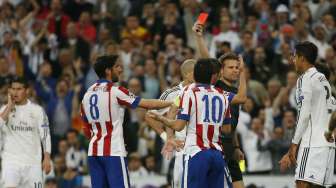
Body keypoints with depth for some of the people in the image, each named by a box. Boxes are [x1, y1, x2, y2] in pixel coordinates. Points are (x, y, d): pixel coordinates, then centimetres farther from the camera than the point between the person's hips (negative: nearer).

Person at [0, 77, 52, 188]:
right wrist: (10, 106, -12)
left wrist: (47, 158, -7)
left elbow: (45, 135, 2)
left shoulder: (37, 110, 3)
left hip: (33, 162, 1)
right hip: (11, 160, -1)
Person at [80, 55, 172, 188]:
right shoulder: (115, 91, -9)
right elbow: (148, 104, -6)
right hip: (113, 152, -7)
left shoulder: (87, 94, 11)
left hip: (93, 151, 7)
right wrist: (173, 103, 4)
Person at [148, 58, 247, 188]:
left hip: (196, 152, -5)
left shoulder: (189, 93, -3)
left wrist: (160, 118, 10)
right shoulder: (222, 95, 11)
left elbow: (178, 126, -6)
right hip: (217, 153, 5)